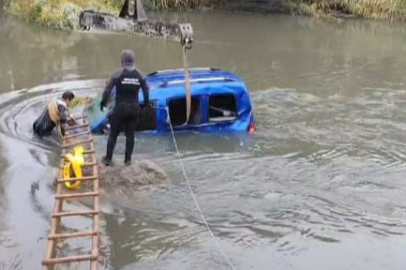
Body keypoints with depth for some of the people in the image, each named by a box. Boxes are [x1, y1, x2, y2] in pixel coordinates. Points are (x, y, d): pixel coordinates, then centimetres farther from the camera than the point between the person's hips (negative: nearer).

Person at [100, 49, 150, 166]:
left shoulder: (117, 74, -11)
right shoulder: (140, 75, -1)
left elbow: (107, 89, -8)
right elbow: (146, 91, 7)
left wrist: (103, 102, 7)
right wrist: (146, 103, 24)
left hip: (120, 107, -2)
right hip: (134, 108, 2)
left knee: (113, 134, 9)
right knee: (130, 134, 12)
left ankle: (108, 158, 13)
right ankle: (128, 159, 15)